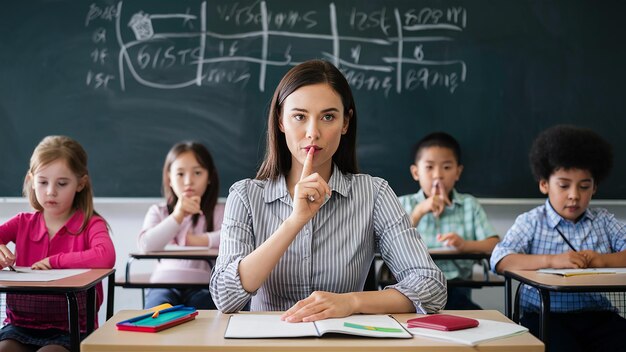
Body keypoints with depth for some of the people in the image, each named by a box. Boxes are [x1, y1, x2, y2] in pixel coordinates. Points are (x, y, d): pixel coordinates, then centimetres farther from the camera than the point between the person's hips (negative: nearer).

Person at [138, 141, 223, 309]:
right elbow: (146, 245, -3)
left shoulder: (219, 212, 12)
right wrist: (177, 216, -13)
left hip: (202, 285, 0)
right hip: (164, 283, 1)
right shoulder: (158, 212, 17)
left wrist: (191, 240, -5)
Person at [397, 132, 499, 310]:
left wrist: (465, 245, -20)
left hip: (455, 286, 1)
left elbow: (494, 245, 2)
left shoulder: (469, 204, 15)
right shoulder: (404, 204, 13)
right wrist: (419, 212, -9)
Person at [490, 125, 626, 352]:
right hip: (545, 316, -3)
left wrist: (605, 260, -18)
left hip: (597, 314, 4)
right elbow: (500, 260, -13)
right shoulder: (531, 222, 2)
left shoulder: (604, 221, 12)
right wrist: (551, 260, -25)